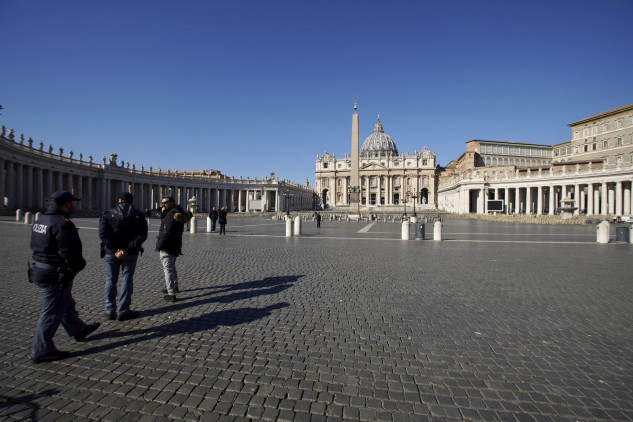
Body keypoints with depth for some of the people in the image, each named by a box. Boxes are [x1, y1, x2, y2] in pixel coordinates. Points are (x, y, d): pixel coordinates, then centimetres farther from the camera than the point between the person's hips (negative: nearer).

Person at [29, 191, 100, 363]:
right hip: (56, 276, -10)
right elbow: (70, 252, -27)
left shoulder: (40, 220, 8)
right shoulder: (62, 223, -23)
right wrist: (79, 265, -8)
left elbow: (36, 246, 16)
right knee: (52, 313, 2)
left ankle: (78, 330, 42)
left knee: (66, 305, 24)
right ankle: (41, 351, 14)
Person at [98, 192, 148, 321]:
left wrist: (115, 249, -14)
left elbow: (103, 234, -14)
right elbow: (142, 235, -11)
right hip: (131, 253, 0)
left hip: (111, 252, 0)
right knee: (127, 280, 8)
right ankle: (123, 312, 10)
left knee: (110, 280, 13)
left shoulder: (108, 214, -1)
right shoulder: (138, 215, 0)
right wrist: (128, 249, -15)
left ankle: (110, 311, 19)